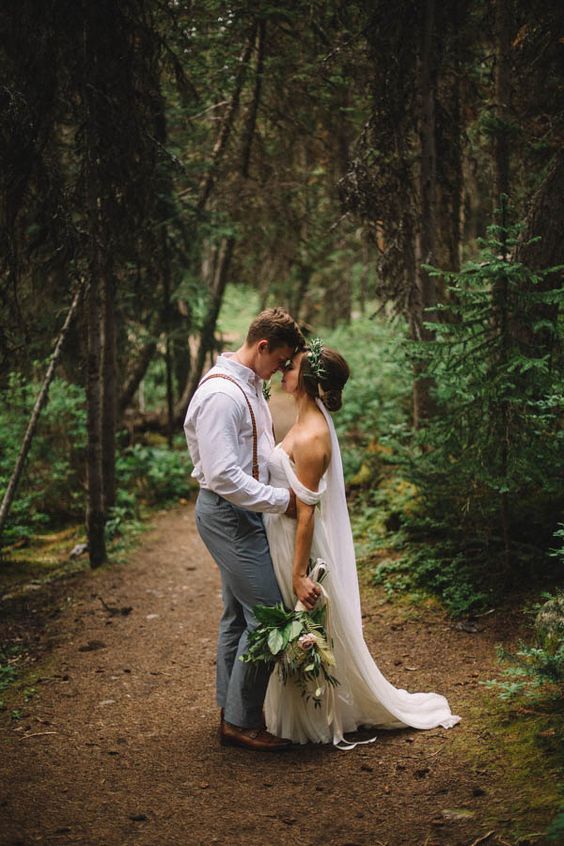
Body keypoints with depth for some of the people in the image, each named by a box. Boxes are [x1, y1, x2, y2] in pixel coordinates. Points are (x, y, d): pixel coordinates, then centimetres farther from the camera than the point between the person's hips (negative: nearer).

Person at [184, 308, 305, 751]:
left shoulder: (249, 386, 11)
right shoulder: (221, 394, -21)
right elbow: (224, 476, -26)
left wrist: (284, 490, 11)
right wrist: (281, 500, -20)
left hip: (240, 514, 11)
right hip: (229, 514, -11)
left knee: (238, 615, 17)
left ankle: (232, 711, 28)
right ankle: (242, 721, 4)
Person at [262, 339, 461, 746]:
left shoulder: (310, 438, -24)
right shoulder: (312, 420, 6)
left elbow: (306, 512, -23)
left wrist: (299, 573, -20)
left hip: (299, 543, -9)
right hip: (286, 539, 9)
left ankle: (313, 722, 21)